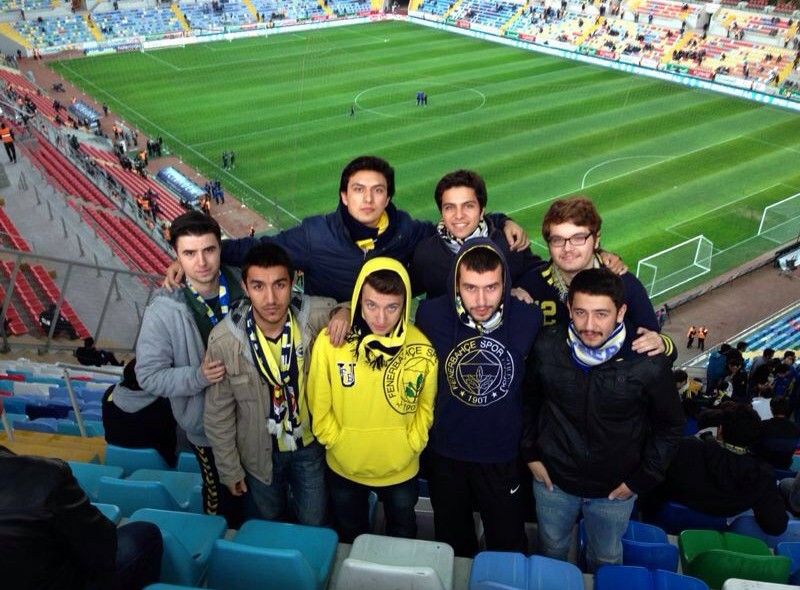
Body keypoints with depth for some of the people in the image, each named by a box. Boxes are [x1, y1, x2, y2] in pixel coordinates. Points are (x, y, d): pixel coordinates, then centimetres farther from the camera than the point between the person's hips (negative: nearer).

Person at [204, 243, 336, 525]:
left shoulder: (318, 316, -25)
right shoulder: (223, 340, -25)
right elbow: (218, 413, -11)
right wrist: (229, 469, -2)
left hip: (310, 444, 1)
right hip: (260, 453, 0)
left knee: (314, 525, 21)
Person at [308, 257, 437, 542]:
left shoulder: (422, 348, -19)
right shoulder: (330, 342, -23)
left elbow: (425, 405, -3)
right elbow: (319, 405, -11)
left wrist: (410, 446, -7)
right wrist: (339, 444, -10)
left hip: (402, 470, 1)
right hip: (344, 469, 0)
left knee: (403, 540, 27)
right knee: (349, 540, 27)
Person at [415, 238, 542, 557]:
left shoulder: (529, 319, -19)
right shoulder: (431, 314, -18)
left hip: (504, 457, -1)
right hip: (445, 454, 1)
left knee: (510, 551, 19)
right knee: (452, 547, 25)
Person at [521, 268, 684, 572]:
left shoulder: (648, 364, -25)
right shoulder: (547, 346, -19)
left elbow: (671, 424, -8)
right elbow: (528, 399, 0)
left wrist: (642, 479, -6)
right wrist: (530, 453, 0)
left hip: (614, 488, -1)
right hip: (553, 478, 1)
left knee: (606, 561, 24)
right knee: (551, 552, 26)